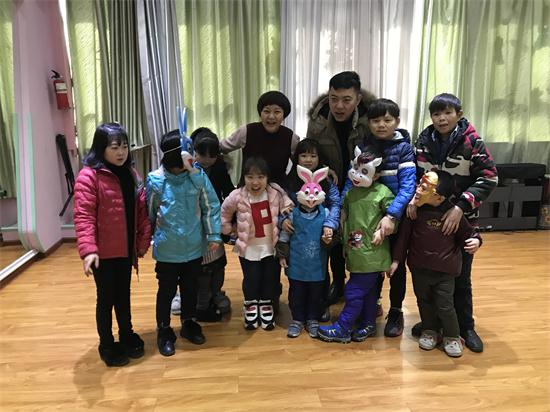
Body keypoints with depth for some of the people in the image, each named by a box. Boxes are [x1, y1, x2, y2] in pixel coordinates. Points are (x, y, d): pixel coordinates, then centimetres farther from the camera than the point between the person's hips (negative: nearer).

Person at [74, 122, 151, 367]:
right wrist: (88, 250, -31)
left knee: (124, 296, 21)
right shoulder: (89, 176, -15)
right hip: (104, 252, -6)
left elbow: (140, 211, 8)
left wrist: (143, 241, 4)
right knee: (106, 299, 9)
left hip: (126, 249, 6)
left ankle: (127, 335, 40)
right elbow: (83, 217, -21)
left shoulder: (130, 174, 7)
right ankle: (107, 345, 29)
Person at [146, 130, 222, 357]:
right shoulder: (155, 180, -12)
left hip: (194, 248, 2)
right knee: (166, 291, 11)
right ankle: (164, 332, 29)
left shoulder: (199, 177, -8)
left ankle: (189, 324, 39)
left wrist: (214, 236, -4)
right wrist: (148, 238, 8)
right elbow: (149, 213, 1)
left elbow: (211, 207, -1)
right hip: (167, 250, -2)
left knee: (190, 288, 18)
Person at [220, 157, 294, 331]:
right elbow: (224, 213, 2)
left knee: (271, 279, 11)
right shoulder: (237, 196, -15)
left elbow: (288, 208, 3)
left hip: (271, 246, 2)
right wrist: (229, 230, 4)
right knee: (251, 279, 8)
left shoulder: (276, 192, -12)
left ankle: (266, 306, 33)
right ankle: (250, 306, 32)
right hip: (248, 248, -1)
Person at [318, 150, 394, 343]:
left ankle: (342, 329, 11)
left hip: (371, 253, -6)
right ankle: (368, 324, 33)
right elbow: (344, 213, 17)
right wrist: (344, 237, 9)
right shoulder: (350, 192, 7)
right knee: (368, 290, 20)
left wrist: (382, 230, -15)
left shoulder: (382, 192, -11)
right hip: (356, 252, 6)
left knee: (354, 292, -1)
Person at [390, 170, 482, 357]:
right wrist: (396, 259, 1)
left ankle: (452, 336, 29)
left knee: (445, 305, 5)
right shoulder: (414, 211, -10)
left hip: (444, 270, -2)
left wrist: (475, 240, -23)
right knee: (424, 302, 17)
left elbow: (467, 232, -1)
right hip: (419, 268, 3)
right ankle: (430, 331, 39)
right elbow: (404, 236, -2)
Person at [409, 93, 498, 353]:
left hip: (461, 219, -3)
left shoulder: (471, 142, -11)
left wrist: (460, 207, -22)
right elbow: (412, 173, 5)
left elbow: (488, 178, -13)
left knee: (460, 277, 9)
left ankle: (466, 327, 27)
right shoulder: (424, 140, -2)